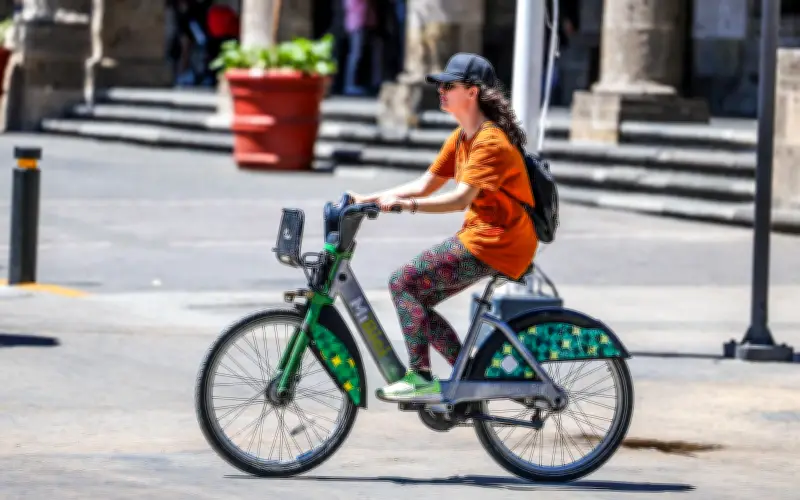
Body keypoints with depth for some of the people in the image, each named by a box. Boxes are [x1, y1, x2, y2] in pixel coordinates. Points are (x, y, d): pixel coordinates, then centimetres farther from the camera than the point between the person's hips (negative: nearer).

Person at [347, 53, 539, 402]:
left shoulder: (491, 142, -18)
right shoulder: (461, 137, 13)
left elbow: (462, 198, -28)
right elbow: (427, 184, 14)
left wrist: (406, 204, -37)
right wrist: (369, 199, 5)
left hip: (495, 243, -10)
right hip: (478, 235, 10)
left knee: (403, 283, -14)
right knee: (416, 300, 9)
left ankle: (421, 379, -14)